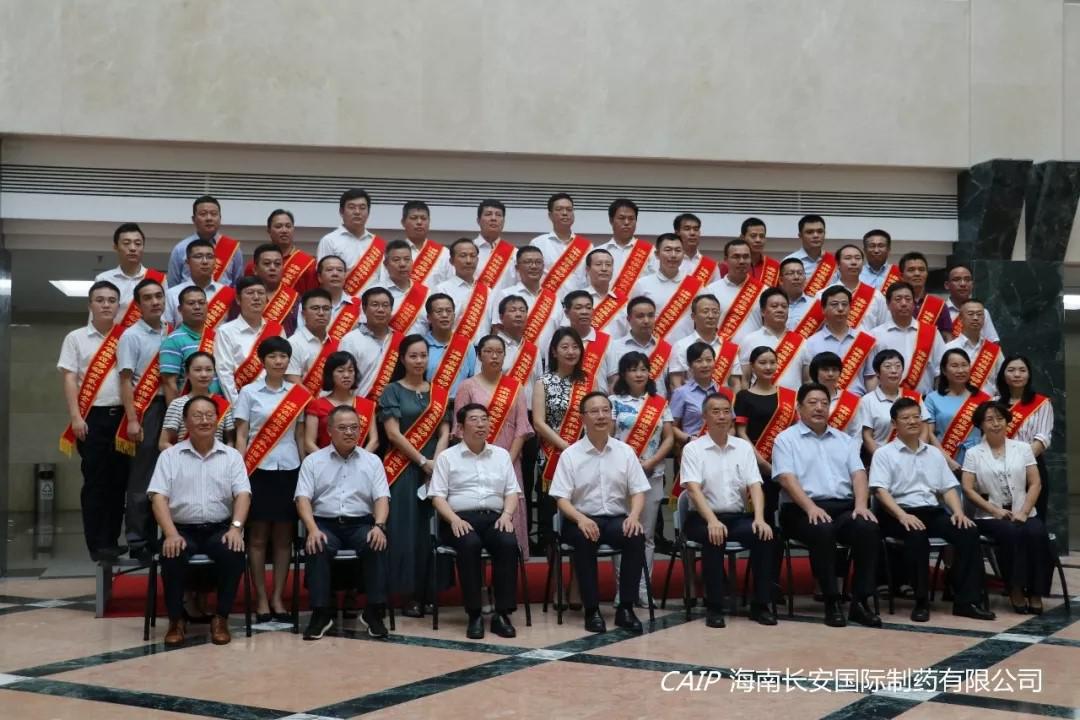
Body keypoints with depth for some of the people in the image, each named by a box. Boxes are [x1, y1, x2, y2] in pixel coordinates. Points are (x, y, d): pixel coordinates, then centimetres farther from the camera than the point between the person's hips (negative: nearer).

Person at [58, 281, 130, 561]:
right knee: (95, 481, -4)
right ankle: (97, 545, -1)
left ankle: (112, 541, 14)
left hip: (122, 416, 3)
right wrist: (75, 417, -11)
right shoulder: (76, 338, 4)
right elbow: (69, 379, -1)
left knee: (119, 480, 5)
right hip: (92, 417, -3)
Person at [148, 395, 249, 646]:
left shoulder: (231, 456, 9)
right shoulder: (169, 456, 7)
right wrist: (171, 533, -19)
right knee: (172, 555, -32)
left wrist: (236, 527, -19)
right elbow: (158, 497, -3)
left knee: (234, 553, -31)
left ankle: (221, 618, -12)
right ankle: (177, 620, -11)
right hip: (182, 529, 0)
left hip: (220, 528, 1)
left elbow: (242, 494, -1)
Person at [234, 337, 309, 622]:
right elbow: (241, 435, 0)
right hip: (259, 469, -2)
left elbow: (300, 436, 11)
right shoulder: (249, 392, 1)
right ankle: (261, 600, 7)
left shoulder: (298, 393, 8)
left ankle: (278, 599, 12)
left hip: (289, 469, 2)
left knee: (284, 537, 4)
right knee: (258, 536, 0)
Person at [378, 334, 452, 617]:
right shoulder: (392, 391, 2)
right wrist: (423, 462, -12)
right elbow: (393, 434, -7)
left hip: (435, 468, 4)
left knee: (432, 529, 1)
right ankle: (410, 594, -4)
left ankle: (427, 592, 6)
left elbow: (444, 432, 6)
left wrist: (436, 462, -10)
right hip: (404, 469, -3)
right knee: (406, 529, -6)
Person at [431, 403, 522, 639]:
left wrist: (506, 514, -5)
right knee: (470, 544, -37)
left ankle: (502, 613, -26)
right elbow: (438, 496, 3)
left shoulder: (501, 455, 19)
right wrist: (454, 519, -15)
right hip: (460, 518, -3)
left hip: (494, 517, 3)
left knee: (509, 544, -31)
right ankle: (474, 615, -29)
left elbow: (512, 491, 15)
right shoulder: (447, 457, 9)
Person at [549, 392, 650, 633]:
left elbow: (639, 491, 6)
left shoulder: (625, 451, 8)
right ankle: (591, 610, -23)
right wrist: (581, 519, -23)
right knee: (584, 539, -35)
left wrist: (634, 516, -15)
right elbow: (561, 498, -4)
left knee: (637, 537, -29)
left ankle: (625, 608, -19)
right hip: (583, 519, -2)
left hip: (617, 518, 2)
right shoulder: (570, 454, 1)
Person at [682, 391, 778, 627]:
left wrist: (759, 518, -18)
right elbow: (694, 489, -13)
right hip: (704, 518, -3)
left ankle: (760, 605, -14)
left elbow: (755, 486, 1)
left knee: (765, 536, -25)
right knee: (714, 538, -35)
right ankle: (714, 607, -23)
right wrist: (712, 520, -29)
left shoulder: (744, 447, 10)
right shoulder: (693, 449, 0)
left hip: (739, 516, 3)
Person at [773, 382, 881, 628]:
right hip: (803, 509, -4)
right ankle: (832, 602, -24)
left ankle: (860, 601, -21)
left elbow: (858, 474, 9)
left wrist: (861, 504, -11)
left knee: (868, 528, -28)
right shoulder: (786, 439, 6)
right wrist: (811, 507, -22)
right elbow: (787, 478, -7)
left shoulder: (844, 440, 21)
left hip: (844, 506, 4)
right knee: (822, 531, -36)